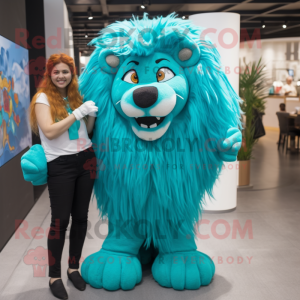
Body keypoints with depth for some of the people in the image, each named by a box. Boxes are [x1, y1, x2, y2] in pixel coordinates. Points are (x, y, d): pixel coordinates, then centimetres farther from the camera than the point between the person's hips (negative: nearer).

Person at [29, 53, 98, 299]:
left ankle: (74, 267, 25)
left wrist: (92, 115, -4)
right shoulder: (43, 98, -5)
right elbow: (49, 132, -19)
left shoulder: (76, 95, 11)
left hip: (86, 160, 5)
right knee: (60, 219, -2)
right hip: (60, 164, -5)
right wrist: (78, 113, -19)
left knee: (80, 216, 10)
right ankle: (54, 276, 12)